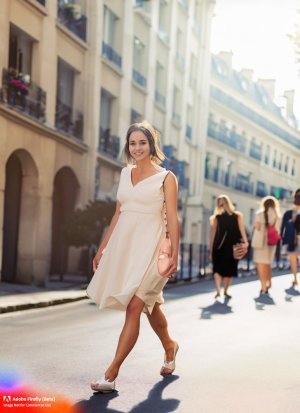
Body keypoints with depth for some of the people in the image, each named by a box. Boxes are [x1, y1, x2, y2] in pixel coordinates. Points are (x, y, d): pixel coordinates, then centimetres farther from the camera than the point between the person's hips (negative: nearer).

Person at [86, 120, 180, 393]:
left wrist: (174, 254, -14)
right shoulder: (126, 173, 13)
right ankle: (169, 346, 41)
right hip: (123, 243, 6)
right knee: (149, 304, 17)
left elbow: (172, 218, -6)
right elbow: (118, 214, 16)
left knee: (134, 306, -13)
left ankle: (111, 373, -14)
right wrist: (102, 248, 14)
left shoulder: (165, 178, -1)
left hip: (149, 245, -6)